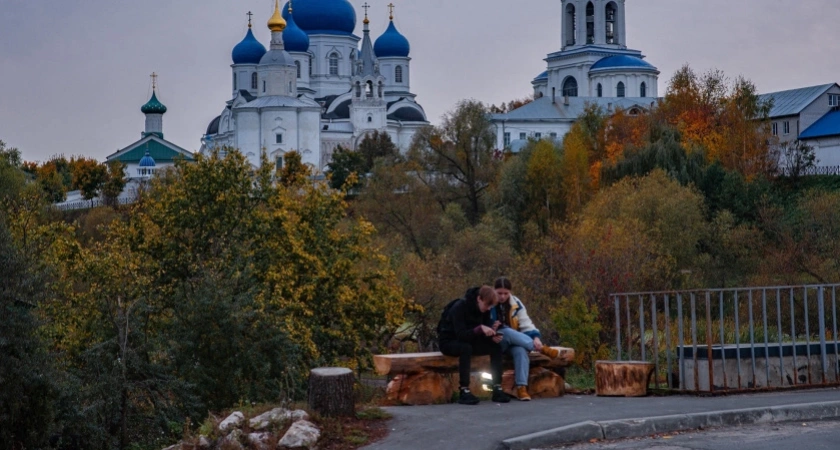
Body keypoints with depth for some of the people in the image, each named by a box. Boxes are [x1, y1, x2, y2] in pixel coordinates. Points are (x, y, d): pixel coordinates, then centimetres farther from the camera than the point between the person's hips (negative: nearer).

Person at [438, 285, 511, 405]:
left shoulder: (484, 309, -4)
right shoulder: (460, 307, -25)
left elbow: (486, 330, -1)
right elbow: (461, 334, -31)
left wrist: (493, 337, -24)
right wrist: (480, 328, -44)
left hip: (469, 340, 6)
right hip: (449, 341, -6)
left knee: (496, 347, -17)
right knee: (466, 348, -39)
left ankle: (497, 389, -20)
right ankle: (464, 391, -37)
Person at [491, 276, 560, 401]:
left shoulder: (516, 304, 4)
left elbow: (526, 324, -3)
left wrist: (535, 337, -22)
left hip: (514, 342, 2)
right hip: (495, 342, -2)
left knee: (520, 350, -35)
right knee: (507, 331, -36)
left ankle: (521, 387, -42)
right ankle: (541, 349, -30)